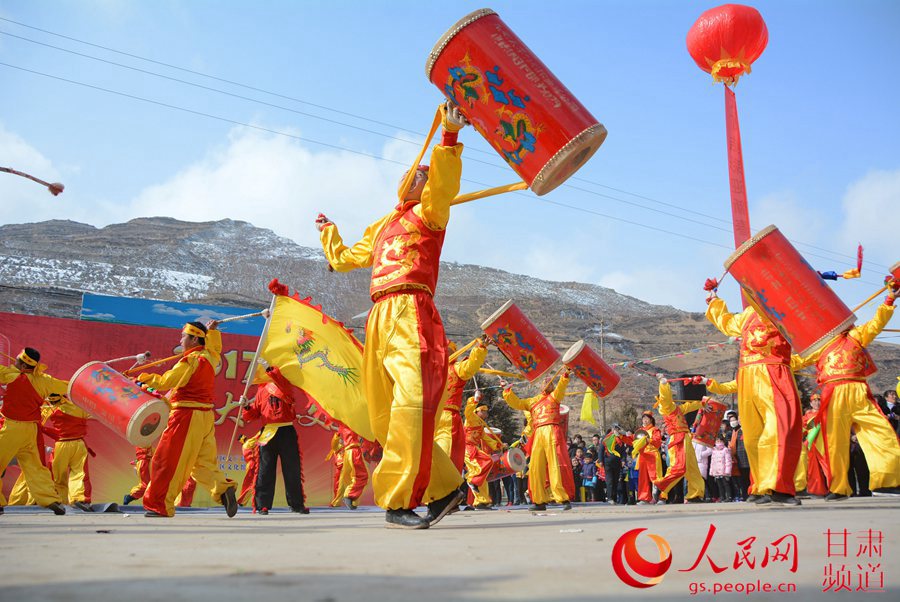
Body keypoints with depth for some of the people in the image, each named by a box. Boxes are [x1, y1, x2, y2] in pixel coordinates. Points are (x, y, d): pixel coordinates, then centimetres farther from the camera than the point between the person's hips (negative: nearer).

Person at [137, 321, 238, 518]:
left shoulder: (190, 360, -12)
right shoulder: (210, 357, 10)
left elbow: (165, 382, -13)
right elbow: (215, 348, 34)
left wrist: (144, 379, 1)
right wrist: (212, 330, 38)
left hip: (187, 415, -8)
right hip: (206, 415, 8)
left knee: (168, 461, 1)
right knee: (204, 461, 11)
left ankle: (160, 506, 6)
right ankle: (223, 489, -9)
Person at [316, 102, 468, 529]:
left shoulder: (426, 214, 10)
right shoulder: (380, 229, 29)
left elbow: (444, 188, -13)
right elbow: (344, 259, 43)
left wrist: (450, 137, -25)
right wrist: (328, 231, 58)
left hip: (410, 312, -7)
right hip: (379, 318, 8)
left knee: (412, 401, -23)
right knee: (385, 414, 3)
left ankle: (400, 501, -22)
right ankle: (445, 487, 13)